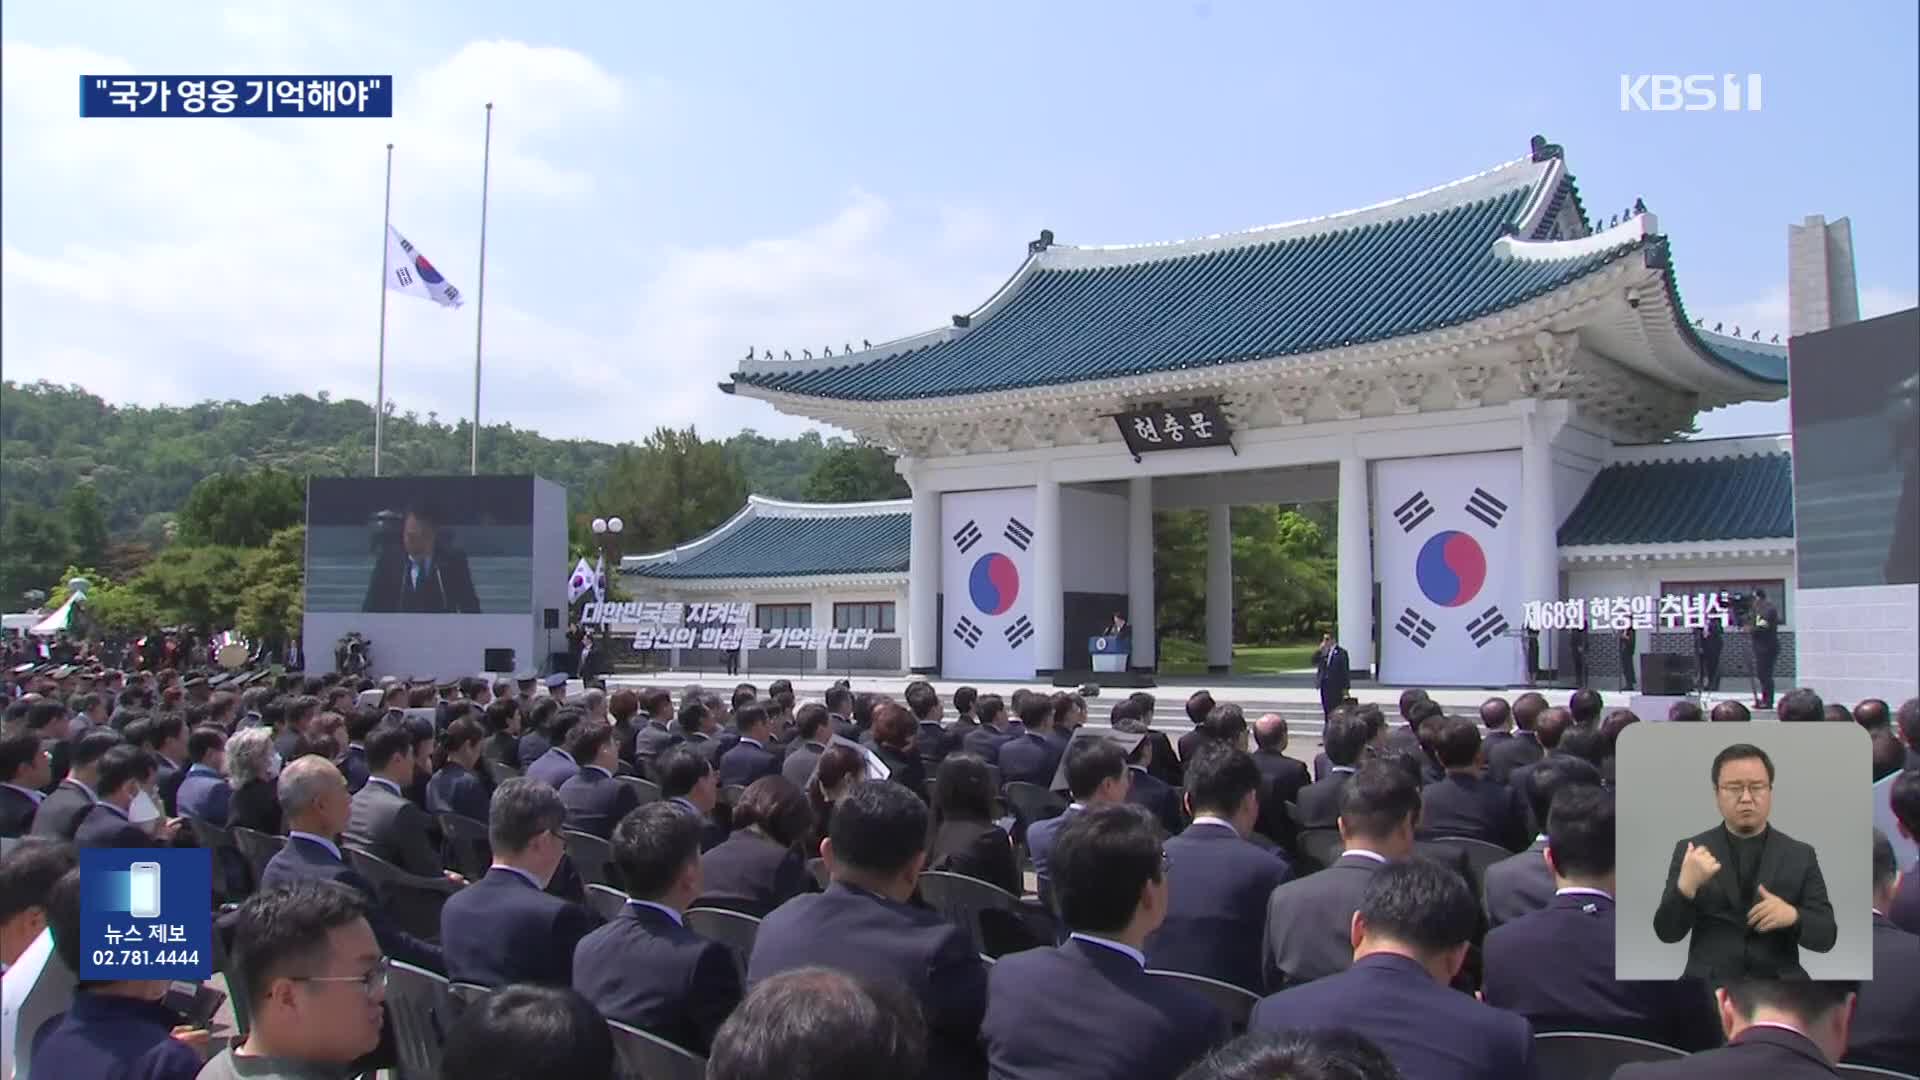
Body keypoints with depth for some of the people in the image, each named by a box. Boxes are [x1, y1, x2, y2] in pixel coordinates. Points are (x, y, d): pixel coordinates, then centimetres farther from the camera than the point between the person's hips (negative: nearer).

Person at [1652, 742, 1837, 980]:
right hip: (1710, 979, -1)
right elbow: (1667, 932, -2)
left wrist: (1793, 916, -15)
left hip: (1778, 980, 2)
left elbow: (1826, 936, 5)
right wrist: (1686, 885, -19)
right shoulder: (1690, 851, 4)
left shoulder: (1801, 855, 8)